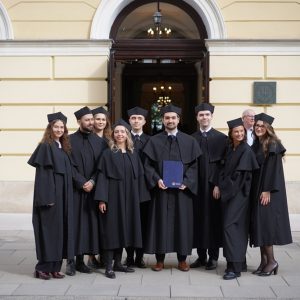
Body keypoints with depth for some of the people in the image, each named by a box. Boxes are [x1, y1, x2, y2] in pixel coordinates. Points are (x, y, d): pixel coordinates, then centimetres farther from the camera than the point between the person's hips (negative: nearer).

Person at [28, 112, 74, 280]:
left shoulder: (64, 148, 14)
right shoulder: (46, 147, -8)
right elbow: (42, 173, -14)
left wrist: (67, 196, 11)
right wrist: (47, 198, -20)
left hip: (63, 195, 7)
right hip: (50, 195, -7)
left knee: (61, 228, 7)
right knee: (49, 229, -4)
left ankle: (55, 267, 13)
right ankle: (43, 267, 4)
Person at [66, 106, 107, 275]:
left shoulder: (100, 142, 10)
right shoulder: (70, 140, 0)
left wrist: (92, 181, -8)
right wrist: (82, 182, -12)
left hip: (92, 190, 3)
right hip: (74, 190, -3)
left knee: (88, 223, 4)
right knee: (74, 223, -2)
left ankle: (81, 261, 12)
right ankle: (71, 261, 6)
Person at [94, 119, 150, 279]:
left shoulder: (133, 154, 10)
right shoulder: (108, 154, -2)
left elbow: (139, 176, 11)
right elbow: (102, 176, -7)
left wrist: (139, 197, 4)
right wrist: (102, 199, -16)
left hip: (129, 197, 5)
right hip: (113, 196, -4)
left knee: (124, 228, 8)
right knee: (112, 229, -3)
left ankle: (117, 263, 18)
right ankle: (108, 266, 2)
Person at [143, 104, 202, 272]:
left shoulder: (189, 141, 5)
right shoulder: (154, 141, 4)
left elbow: (194, 165, 2)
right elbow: (148, 165, 1)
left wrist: (186, 181, -13)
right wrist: (157, 179, -15)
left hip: (182, 189, 0)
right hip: (161, 189, 0)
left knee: (182, 222, 4)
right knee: (161, 222, 3)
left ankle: (182, 259, 15)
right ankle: (160, 259, 11)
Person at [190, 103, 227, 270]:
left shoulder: (221, 138, 0)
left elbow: (224, 163, -5)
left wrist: (218, 185, -12)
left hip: (213, 186, -3)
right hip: (196, 185, 3)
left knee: (213, 219, 1)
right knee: (198, 219, 6)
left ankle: (213, 257, 12)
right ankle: (201, 256, 16)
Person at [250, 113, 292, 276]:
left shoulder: (273, 145, -9)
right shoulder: (255, 145, 12)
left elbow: (274, 169, -15)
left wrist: (267, 190, -20)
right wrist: (256, 191, 9)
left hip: (268, 191, -7)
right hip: (256, 190, 8)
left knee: (265, 223, -9)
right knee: (259, 225, 6)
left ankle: (271, 260, 0)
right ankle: (264, 260, 11)